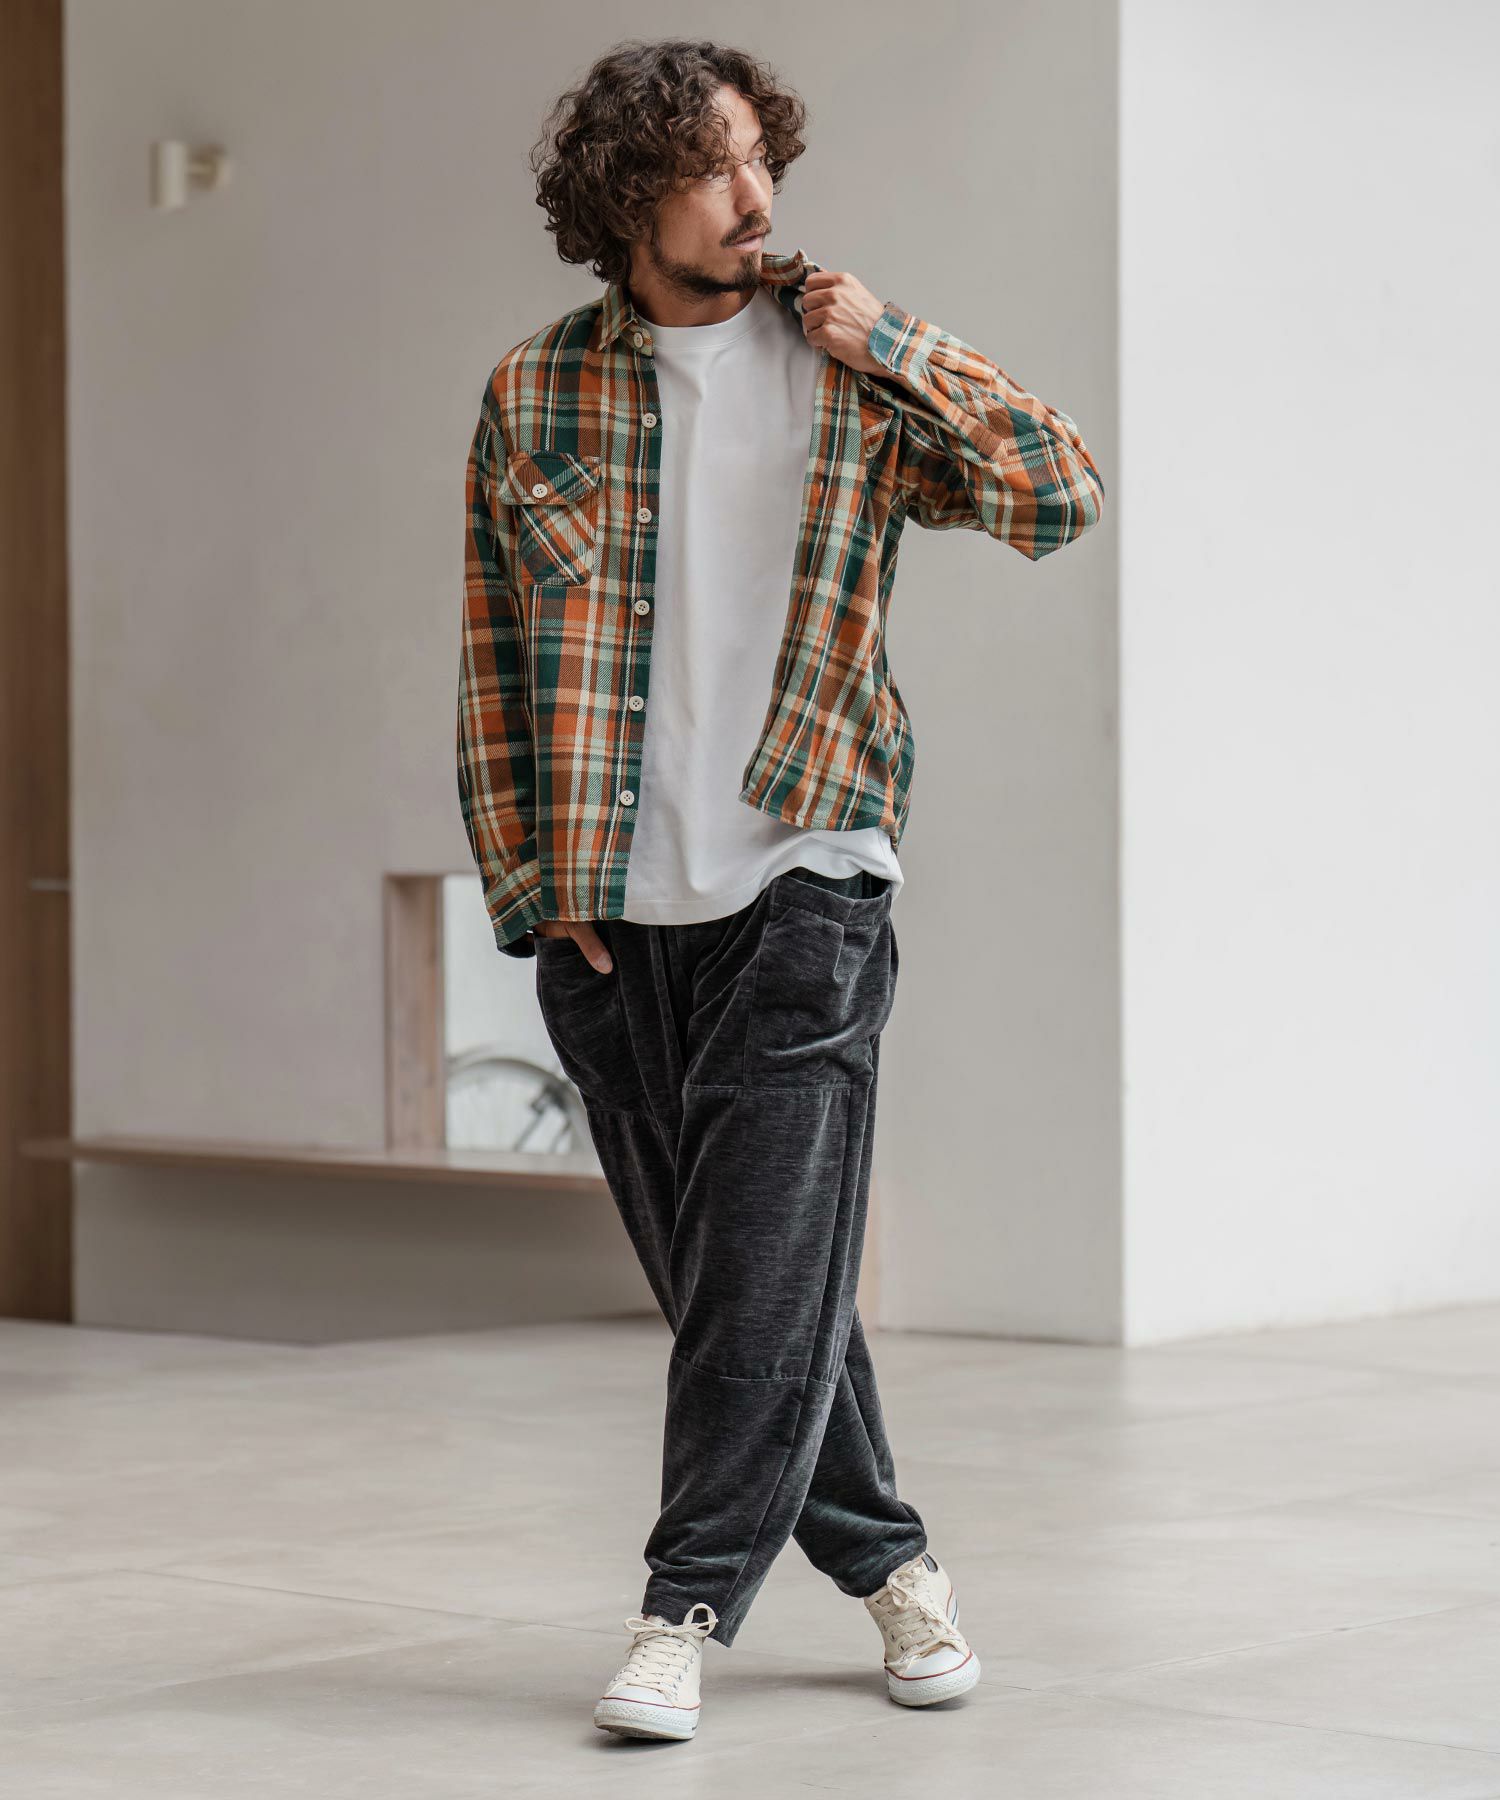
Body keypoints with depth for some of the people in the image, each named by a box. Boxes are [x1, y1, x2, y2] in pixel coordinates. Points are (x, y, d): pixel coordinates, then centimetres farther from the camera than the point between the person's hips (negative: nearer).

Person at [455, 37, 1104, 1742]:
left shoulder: (847, 376, 4)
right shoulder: (530, 395, 7)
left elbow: (1062, 495, -2)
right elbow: (494, 658, 10)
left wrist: (888, 343, -7)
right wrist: (527, 880, 4)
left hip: (803, 882, -2)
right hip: (607, 914, 2)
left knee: (771, 1255, -12)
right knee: (715, 1273, 7)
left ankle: (684, 1611, -8)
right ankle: (889, 1562, 23)